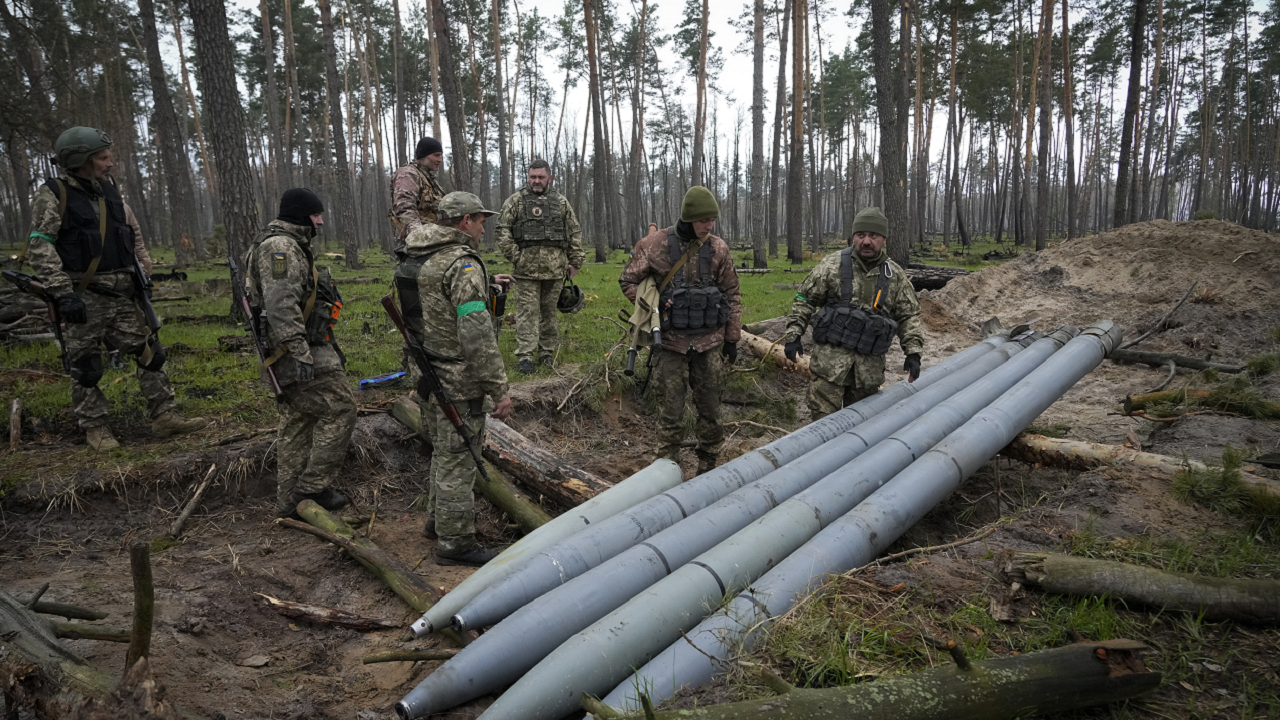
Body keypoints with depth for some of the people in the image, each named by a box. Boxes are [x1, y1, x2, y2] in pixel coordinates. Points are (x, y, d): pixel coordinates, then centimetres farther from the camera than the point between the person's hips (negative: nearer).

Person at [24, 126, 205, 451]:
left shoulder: (109, 191, 12)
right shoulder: (53, 195, -7)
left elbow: (130, 238, 22)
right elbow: (39, 247, -13)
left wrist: (139, 277, 17)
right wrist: (64, 293, -20)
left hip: (121, 296, 6)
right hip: (84, 299, -6)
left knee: (150, 352, 3)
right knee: (86, 367, 3)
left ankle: (164, 417, 9)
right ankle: (95, 428, 15)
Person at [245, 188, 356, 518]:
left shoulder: (289, 246, 21)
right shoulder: (280, 246, -14)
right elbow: (281, 305, -26)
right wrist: (300, 353, -29)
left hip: (303, 350, 11)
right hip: (302, 352, -11)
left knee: (297, 423, 13)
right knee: (339, 408, -9)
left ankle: (289, 501, 20)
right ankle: (313, 486, -2)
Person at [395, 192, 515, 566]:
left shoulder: (415, 258, 9)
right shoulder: (462, 262, -21)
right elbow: (476, 334, -27)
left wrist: (486, 281, 38)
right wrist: (498, 390, -23)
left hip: (428, 375, 9)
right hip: (459, 381, -9)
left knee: (444, 449, 24)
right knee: (457, 459, 1)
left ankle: (438, 518, 40)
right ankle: (455, 542, 13)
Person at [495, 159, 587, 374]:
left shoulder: (561, 202, 15)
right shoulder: (516, 200, 5)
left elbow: (575, 232, 17)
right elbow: (503, 231, 1)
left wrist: (575, 261, 11)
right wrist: (514, 256, -8)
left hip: (554, 267, 3)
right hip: (526, 267, -3)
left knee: (549, 310, 9)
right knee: (527, 311, -5)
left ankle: (547, 352, 18)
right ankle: (525, 355, -3)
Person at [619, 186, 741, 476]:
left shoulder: (718, 248, 1)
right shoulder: (655, 245, -5)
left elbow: (731, 294, 9)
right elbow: (628, 281, 5)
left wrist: (732, 338, 9)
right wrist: (654, 307, -8)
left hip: (709, 342, 2)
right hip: (672, 343, -2)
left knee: (710, 408, 11)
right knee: (671, 411, 2)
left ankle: (708, 465, 27)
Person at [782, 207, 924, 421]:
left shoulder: (896, 275, 7)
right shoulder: (833, 265, -1)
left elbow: (909, 316, 12)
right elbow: (805, 299, 4)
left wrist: (913, 352, 2)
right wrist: (793, 335, -4)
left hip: (870, 363, 3)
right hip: (831, 356, -3)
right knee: (823, 415, -7)